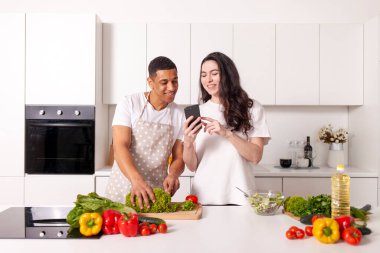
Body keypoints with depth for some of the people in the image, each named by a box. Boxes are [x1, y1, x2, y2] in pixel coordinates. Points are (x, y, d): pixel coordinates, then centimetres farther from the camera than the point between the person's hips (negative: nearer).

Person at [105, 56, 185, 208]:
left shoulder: (179, 115, 2)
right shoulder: (129, 103, -7)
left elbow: (178, 157, 4)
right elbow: (120, 146, -17)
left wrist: (172, 175, -19)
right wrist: (136, 180, -33)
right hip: (122, 190, -2)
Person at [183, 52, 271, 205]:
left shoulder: (251, 108, 0)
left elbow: (255, 156, -7)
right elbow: (192, 166, 3)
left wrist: (227, 133, -20)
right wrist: (188, 143, -17)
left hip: (238, 198, -1)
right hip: (203, 198, 2)